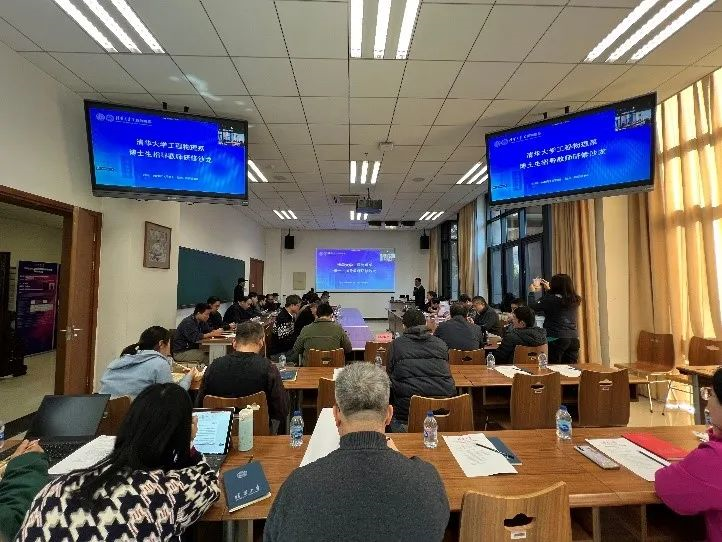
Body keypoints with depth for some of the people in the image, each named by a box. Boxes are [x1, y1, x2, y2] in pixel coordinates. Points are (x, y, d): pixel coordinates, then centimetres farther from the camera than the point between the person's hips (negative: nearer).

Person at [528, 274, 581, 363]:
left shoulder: (551, 299, -14)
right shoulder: (574, 300, 5)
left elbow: (531, 307, -8)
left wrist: (532, 290, 4)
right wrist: (548, 289, 30)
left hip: (555, 339, -6)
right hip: (574, 338, 6)